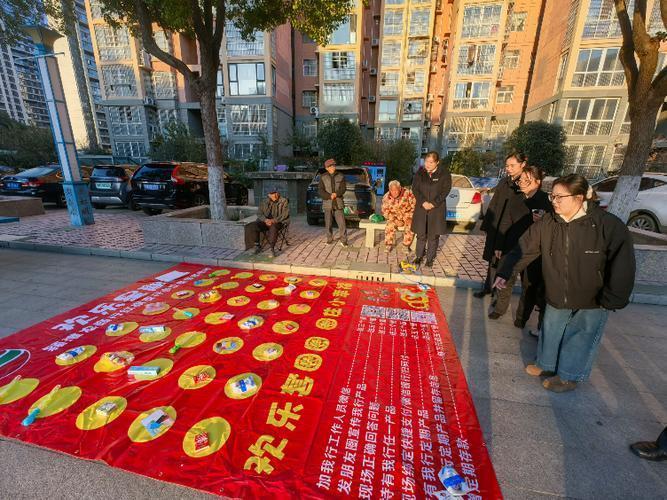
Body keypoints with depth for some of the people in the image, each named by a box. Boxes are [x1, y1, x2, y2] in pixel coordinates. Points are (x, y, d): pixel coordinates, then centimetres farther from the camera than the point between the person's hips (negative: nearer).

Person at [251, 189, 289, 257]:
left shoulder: (284, 201, -1)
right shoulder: (264, 201, 9)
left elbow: (285, 214, -10)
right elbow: (259, 213, 5)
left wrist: (274, 220, -22)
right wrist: (265, 219, -17)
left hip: (278, 222, -4)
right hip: (266, 221, 4)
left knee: (273, 226, -38)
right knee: (256, 224, -24)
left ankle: (272, 249, -37)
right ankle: (257, 245, -14)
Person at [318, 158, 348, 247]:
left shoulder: (340, 176, 7)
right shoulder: (323, 177, 4)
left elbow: (343, 189, 0)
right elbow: (321, 190, -3)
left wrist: (336, 194, -19)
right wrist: (329, 196, -17)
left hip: (338, 203, 0)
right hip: (327, 203, 0)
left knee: (341, 222, -5)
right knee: (328, 223, 6)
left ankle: (343, 240, 4)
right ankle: (329, 239, 22)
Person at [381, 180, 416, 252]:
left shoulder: (408, 193, -13)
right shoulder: (386, 197, -6)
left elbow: (414, 206, -10)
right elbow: (385, 212, -2)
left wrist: (408, 217, -18)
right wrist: (395, 220, -14)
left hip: (408, 217, -1)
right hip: (394, 218, 1)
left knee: (410, 226, -29)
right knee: (390, 225, -28)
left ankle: (406, 246, -12)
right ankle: (388, 245, -14)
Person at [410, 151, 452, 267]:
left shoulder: (444, 173, -4)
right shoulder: (420, 172, 2)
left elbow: (445, 190, -7)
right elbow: (415, 188, -1)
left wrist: (433, 204, -16)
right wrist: (423, 202, -14)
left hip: (437, 209, -1)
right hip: (421, 207, 2)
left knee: (433, 235, 5)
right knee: (421, 234, 8)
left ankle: (430, 258, 18)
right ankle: (419, 255, 24)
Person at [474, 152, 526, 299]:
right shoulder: (504, 182, 6)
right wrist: (487, 225, 11)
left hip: (510, 232, -5)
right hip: (495, 229, 5)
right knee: (492, 259, 14)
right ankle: (488, 287, 29)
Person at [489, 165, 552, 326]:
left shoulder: (546, 201, -9)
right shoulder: (514, 200, 3)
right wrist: (500, 246, 6)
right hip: (512, 247, 4)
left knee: (529, 285, 11)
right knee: (505, 280, 12)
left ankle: (522, 316, 28)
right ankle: (499, 308, 31)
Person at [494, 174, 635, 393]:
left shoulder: (609, 225, -21)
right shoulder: (547, 224, -11)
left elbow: (623, 266, -17)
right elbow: (523, 249, -8)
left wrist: (611, 300, -15)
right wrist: (504, 273, -13)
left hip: (592, 302, -3)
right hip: (557, 297, 4)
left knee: (580, 338, 13)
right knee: (551, 332, 19)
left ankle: (569, 376, 34)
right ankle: (546, 365, 41)